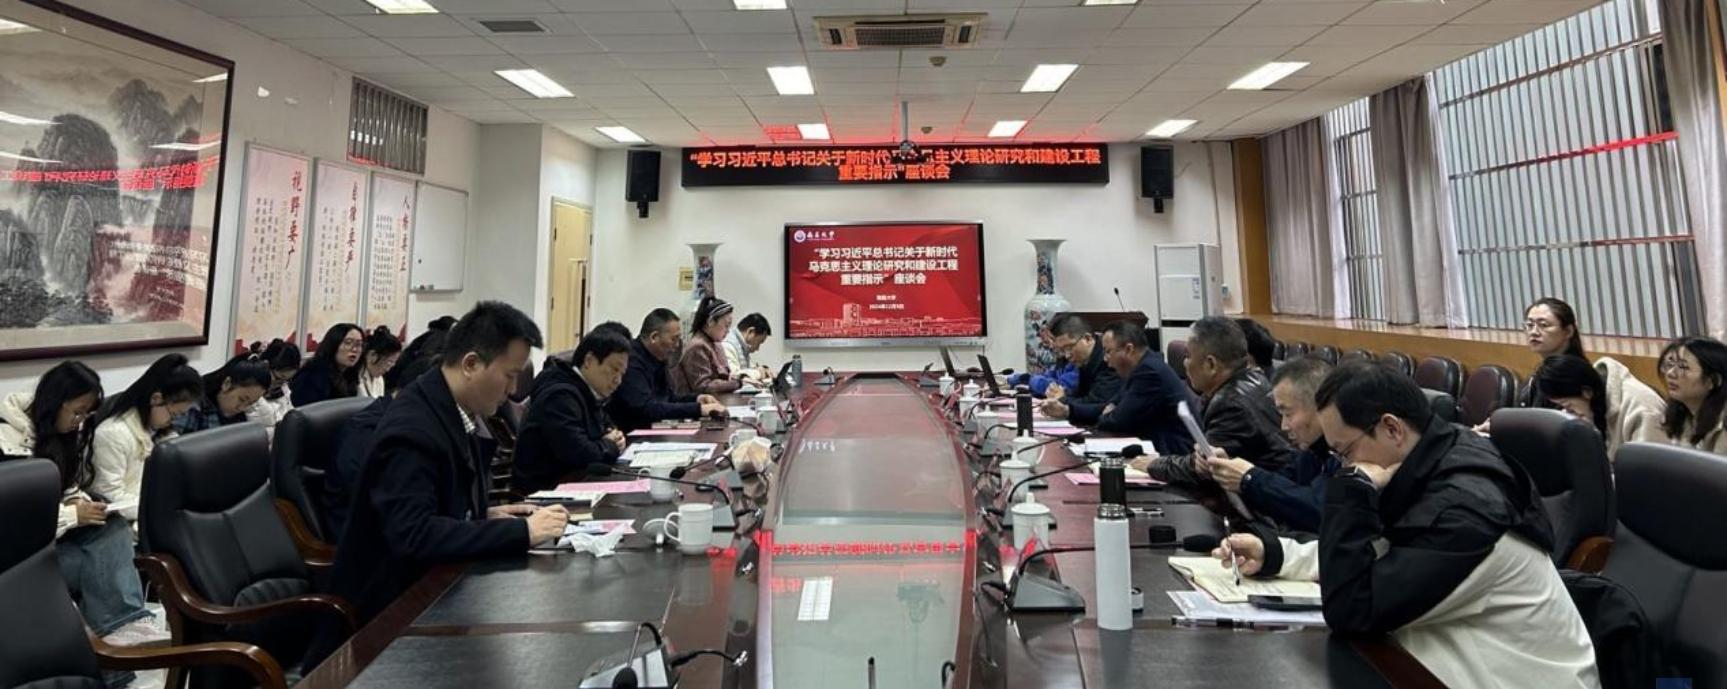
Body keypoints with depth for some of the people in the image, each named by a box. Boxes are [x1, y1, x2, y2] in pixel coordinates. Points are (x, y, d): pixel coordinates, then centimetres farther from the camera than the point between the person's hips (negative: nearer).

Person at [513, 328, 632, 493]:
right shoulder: (560, 395, -18)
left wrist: (613, 439, 0)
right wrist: (610, 446, -9)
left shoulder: (587, 393, 11)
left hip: (572, 480, 9)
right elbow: (578, 454, -28)